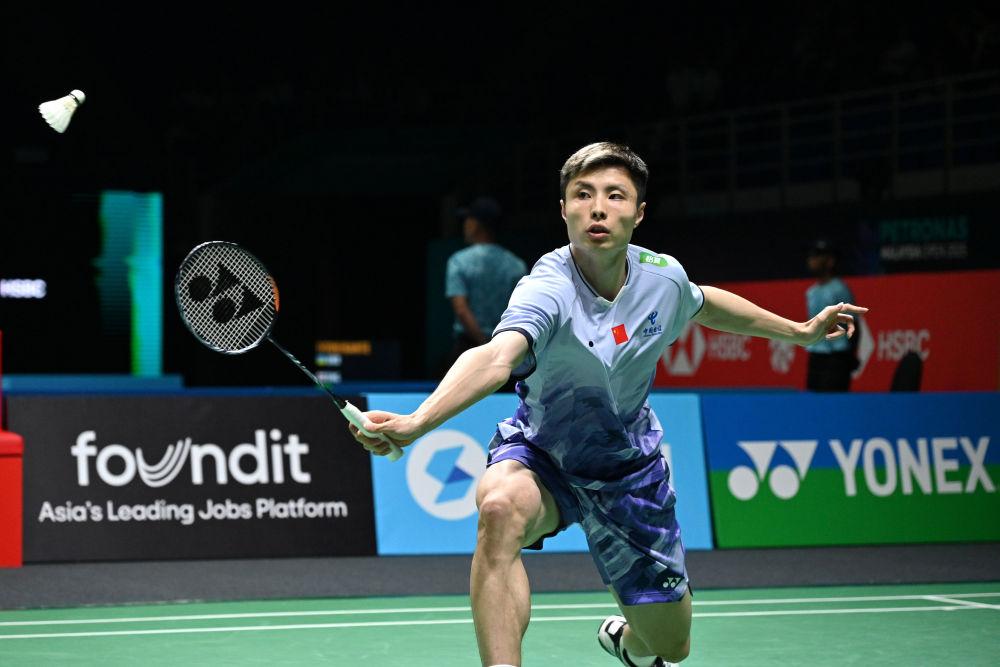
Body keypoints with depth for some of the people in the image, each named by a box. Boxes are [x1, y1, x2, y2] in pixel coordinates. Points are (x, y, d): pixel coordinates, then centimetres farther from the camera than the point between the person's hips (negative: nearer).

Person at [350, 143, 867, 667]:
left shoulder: (664, 278, -14)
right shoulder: (548, 290, -31)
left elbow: (705, 305, 12)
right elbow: (495, 358, -51)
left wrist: (799, 330, 24)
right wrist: (415, 422, -69)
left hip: (628, 466, 4)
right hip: (541, 455, -4)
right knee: (501, 506, -41)